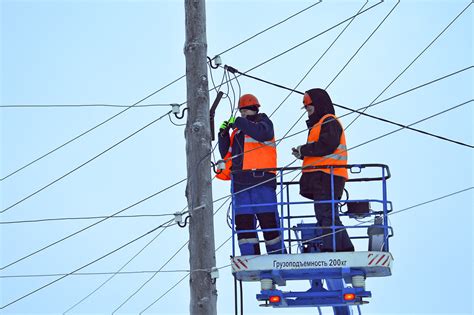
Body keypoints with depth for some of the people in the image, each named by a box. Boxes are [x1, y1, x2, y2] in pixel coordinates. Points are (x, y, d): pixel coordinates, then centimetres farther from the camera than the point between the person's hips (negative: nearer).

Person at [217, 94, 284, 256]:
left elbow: (262, 133, -14)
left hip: (261, 180, -5)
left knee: (268, 219, -9)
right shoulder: (237, 131, 25)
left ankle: (277, 256, -4)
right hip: (240, 182, 5)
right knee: (243, 222, -2)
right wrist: (223, 135, 9)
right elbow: (227, 154, 22)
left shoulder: (263, 122, 11)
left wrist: (239, 122, -12)